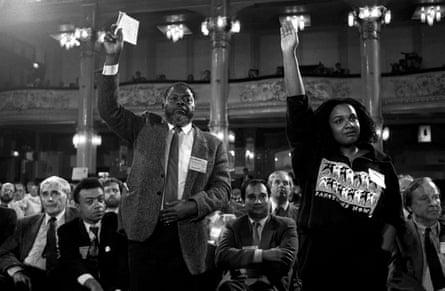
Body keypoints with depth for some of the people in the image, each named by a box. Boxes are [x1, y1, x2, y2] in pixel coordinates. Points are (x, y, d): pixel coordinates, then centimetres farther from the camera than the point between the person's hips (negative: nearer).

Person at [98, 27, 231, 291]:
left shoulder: (213, 145, 7)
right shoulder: (145, 129, 9)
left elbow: (222, 189, 2)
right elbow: (110, 109, -1)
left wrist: (192, 205, -15)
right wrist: (113, 59, -10)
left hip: (186, 238, 0)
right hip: (144, 232, 0)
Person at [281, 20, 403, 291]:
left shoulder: (381, 164, 5)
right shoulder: (314, 156, 1)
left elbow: (393, 215, 8)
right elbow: (298, 107, -7)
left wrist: (383, 255, -3)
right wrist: (289, 53, -13)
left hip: (367, 269, 1)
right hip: (319, 266, 0)